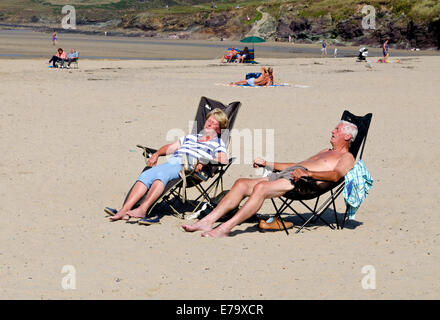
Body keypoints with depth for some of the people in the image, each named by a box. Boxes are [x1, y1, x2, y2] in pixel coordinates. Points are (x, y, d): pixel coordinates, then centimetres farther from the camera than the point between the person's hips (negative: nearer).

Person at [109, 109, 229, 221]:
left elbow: (223, 160, 0)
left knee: (161, 174, -36)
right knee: (145, 175, -24)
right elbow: (170, 147, 38)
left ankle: (142, 209, -52)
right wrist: (157, 153, 18)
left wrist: (204, 162, -17)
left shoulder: (218, 143, 19)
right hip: (171, 162, 5)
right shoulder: (190, 137, 37)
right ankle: (124, 211, -37)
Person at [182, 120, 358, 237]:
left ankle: (225, 228, -39)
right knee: (242, 184, -12)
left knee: (261, 187, -33)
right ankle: (207, 221, -22)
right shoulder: (325, 152, 39)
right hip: (284, 174, 9)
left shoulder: (346, 157, 10)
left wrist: (307, 172, -27)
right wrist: (268, 164, 34)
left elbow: (335, 175, -13)